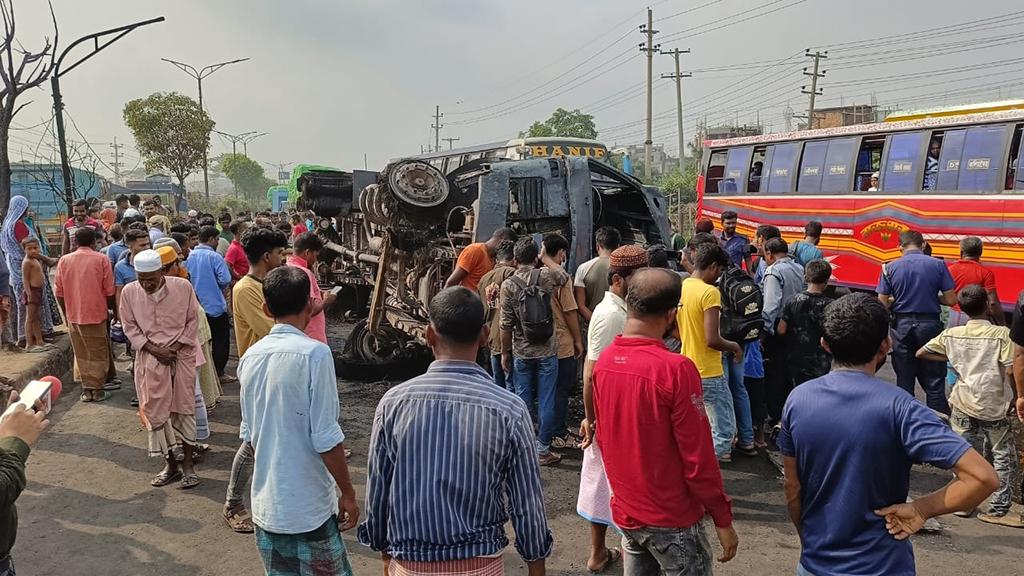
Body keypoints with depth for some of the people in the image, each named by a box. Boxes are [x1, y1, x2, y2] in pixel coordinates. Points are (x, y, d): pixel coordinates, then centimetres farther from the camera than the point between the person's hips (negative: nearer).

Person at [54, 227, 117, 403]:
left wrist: (67, 314, 16)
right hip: (96, 314, -3)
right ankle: (97, 390, 11)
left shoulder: (64, 260, 1)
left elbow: (60, 292, 4)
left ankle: (86, 389, 16)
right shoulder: (101, 259, -8)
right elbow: (109, 291, -7)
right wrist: (110, 307, 10)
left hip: (73, 316, 3)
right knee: (98, 354, 8)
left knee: (82, 354, 13)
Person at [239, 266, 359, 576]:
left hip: (266, 504, 6)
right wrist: (348, 493, -7)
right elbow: (326, 438, -18)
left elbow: (249, 434, 10)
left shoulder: (251, 357, 2)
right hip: (309, 507, -6)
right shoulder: (314, 353, -17)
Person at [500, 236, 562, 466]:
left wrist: (505, 353, 4)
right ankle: (543, 450, 11)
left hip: (521, 353, 0)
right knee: (546, 402, 6)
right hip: (547, 350, 0)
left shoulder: (508, 285, -8)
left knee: (522, 401, 11)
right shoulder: (547, 277, -6)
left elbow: (506, 324, -6)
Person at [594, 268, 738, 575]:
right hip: (672, 520, -6)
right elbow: (698, 456, -20)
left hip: (624, 512, 6)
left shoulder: (604, 361, -4)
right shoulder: (676, 369, -24)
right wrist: (723, 519, -8)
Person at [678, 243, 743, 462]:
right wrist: (734, 346, -6)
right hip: (708, 373, -9)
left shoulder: (680, 287, 6)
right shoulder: (710, 292, -19)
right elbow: (712, 339, -23)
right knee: (724, 430, 0)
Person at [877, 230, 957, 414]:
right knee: (934, 381, 8)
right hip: (929, 324, -1)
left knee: (904, 380, 11)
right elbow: (951, 300, -4)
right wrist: (932, 297, 14)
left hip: (902, 325, 1)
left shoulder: (890, 268, -4)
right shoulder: (938, 265, -5)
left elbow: (882, 303, -4)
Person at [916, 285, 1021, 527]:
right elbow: (1011, 371, -14)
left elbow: (921, 353, 9)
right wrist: (1012, 400, -1)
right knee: (1005, 459, 9)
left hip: (963, 405, 3)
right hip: (994, 408, -3)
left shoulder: (951, 334, 1)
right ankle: (997, 509, 10)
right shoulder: (1001, 334, -9)